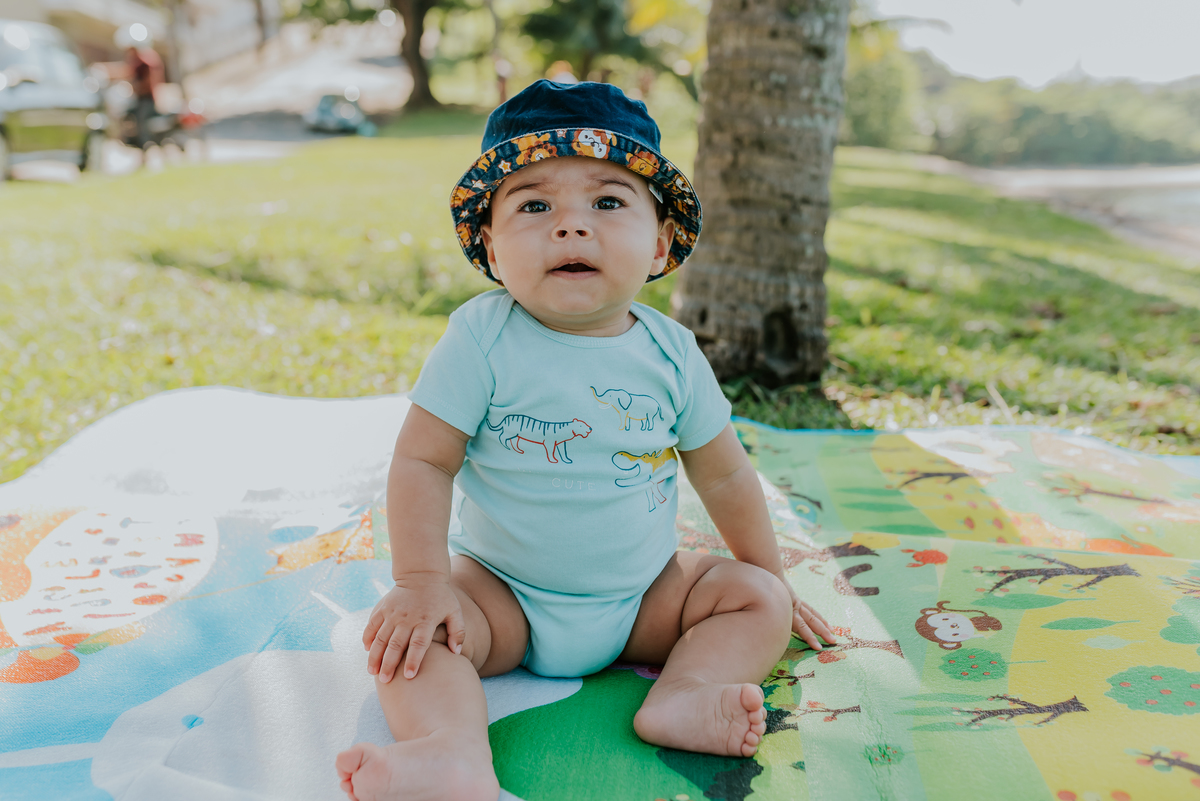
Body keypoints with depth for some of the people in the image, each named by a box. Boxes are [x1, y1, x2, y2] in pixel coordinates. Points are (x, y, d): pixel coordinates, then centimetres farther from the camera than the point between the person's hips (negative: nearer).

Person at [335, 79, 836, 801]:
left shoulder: (670, 353, -6)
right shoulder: (482, 340, -15)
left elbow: (724, 475, 5)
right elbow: (422, 461, -15)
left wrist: (769, 577, 13)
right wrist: (421, 581, -25)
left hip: (644, 595, 3)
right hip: (503, 593, -2)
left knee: (757, 599, -8)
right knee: (408, 628, -24)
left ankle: (682, 698, -25)